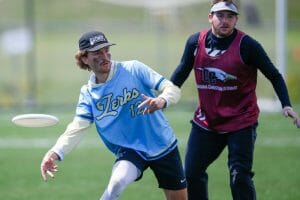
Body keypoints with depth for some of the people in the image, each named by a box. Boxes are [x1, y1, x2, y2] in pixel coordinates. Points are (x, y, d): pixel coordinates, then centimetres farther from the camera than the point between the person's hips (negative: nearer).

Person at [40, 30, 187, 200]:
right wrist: (56, 153, -34)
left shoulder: (133, 69, -10)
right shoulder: (88, 93, -4)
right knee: (117, 182, -32)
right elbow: (78, 128, -16)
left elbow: (173, 89, -13)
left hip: (164, 146, 1)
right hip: (129, 151, 0)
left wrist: (162, 100, -37)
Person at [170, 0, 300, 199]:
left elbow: (275, 76, -6)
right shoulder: (196, 41, -2)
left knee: (240, 177, -12)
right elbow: (181, 73, 13)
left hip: (241, 122, -4)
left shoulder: (247, 45, -13)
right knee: (191, 173, 5)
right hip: (206, 121, 4)